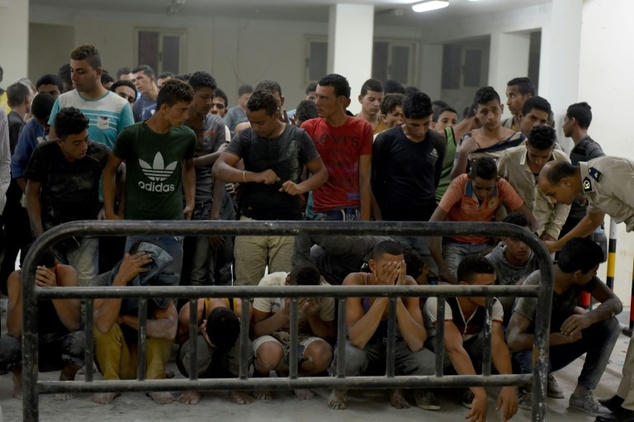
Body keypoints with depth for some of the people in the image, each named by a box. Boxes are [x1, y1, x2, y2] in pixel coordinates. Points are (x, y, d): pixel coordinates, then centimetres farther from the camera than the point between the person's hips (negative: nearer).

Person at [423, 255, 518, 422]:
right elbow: (455, 348, -49)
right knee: (445, 351, -41)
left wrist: (509, 385, -54)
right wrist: (480, 393, -60)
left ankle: (466, 386, -8)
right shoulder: (439, 301, -37)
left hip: (469, 349, 4)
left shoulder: (493, 304, -22)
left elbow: (497, 343, -36)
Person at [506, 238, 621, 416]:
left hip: (559, 344, 6)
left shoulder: (580, 277, -15)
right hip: (532, 347, -6)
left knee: (610, 324, -16)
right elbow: (513, 339, -37)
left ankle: (582, 393, -10)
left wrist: (589, 317, -38)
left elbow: (615, 303, -16)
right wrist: (562, 337, -45)